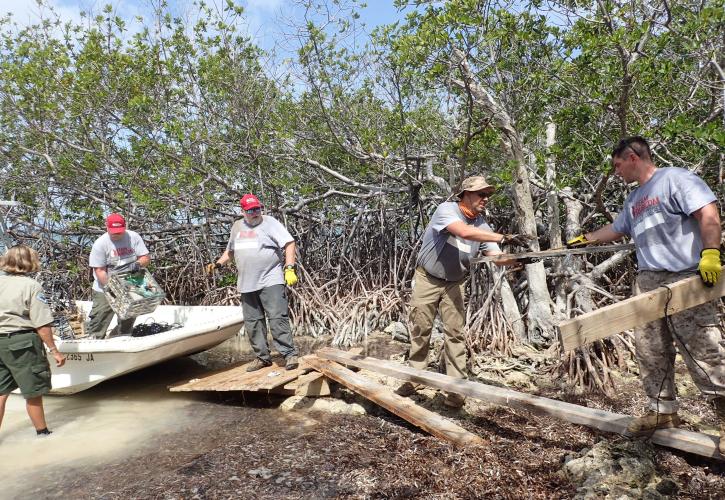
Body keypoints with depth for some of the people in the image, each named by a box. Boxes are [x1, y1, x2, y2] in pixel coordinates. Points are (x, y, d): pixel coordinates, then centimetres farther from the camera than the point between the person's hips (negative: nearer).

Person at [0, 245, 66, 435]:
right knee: (34, 392, 7)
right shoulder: (31, 286, -12)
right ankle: (42, 432, 20)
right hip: (22, 343, -6)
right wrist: (54, 351, -9)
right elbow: (42, 325, -15)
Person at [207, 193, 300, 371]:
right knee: (252, 322, 9)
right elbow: (230, 250, 30)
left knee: (278, 318, -11)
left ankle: (290, 355, -6)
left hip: (270, 281, -6)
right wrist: (217, 264, 17)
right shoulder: (237, 227, 16)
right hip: (247, 285, 6)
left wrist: (290, 268, -19)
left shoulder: (270, 223, -2)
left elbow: (289, 243, -10)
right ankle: (262, 357, 19)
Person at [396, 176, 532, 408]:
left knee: (455, 333, -3)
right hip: (428, 279, -3)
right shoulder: (446, 209, -22)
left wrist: (518, 259, -32)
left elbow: (497, 258, -11)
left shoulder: (482, 225, -7)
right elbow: (465, 232, -41)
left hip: (455, 283, 3)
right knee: (420, 329, 5)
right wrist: (504, 237, -45)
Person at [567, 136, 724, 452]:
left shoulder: (675, 178, -2)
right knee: (650, 352, 8)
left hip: (686, 278, -8)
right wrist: (585, 239, 42)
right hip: (648, 281, 8)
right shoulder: (634, 200, 22)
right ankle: (663, 411, 19)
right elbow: (617, 229, 37)